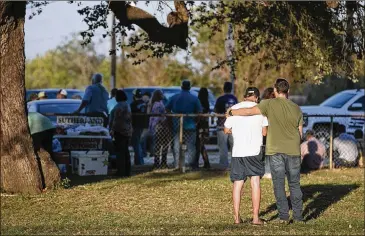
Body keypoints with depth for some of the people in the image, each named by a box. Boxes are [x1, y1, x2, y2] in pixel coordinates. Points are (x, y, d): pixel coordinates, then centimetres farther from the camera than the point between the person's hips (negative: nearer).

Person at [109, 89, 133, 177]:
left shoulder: (119, 106, -14)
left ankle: (121, 171, -12)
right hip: (127, 131, 10)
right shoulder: (127, 105, 19)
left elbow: (117, 119, -21)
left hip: (120, 131, -10)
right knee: (125, 151, 13)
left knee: (120, 151, -9)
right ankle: (127, 171, 15)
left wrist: (112, 129, -19)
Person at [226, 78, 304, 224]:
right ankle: (298, 216, 9)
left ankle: (283, 216, -2)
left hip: (276, 151, -3)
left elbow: (249, 111, -11)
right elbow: (300, 133, 10)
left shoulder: (270, 104, -5)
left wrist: (231, 112, 4)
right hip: (293, 151, 3)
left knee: (279, 184, 2)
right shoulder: (296, 108, 6)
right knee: (295, 184, 10)